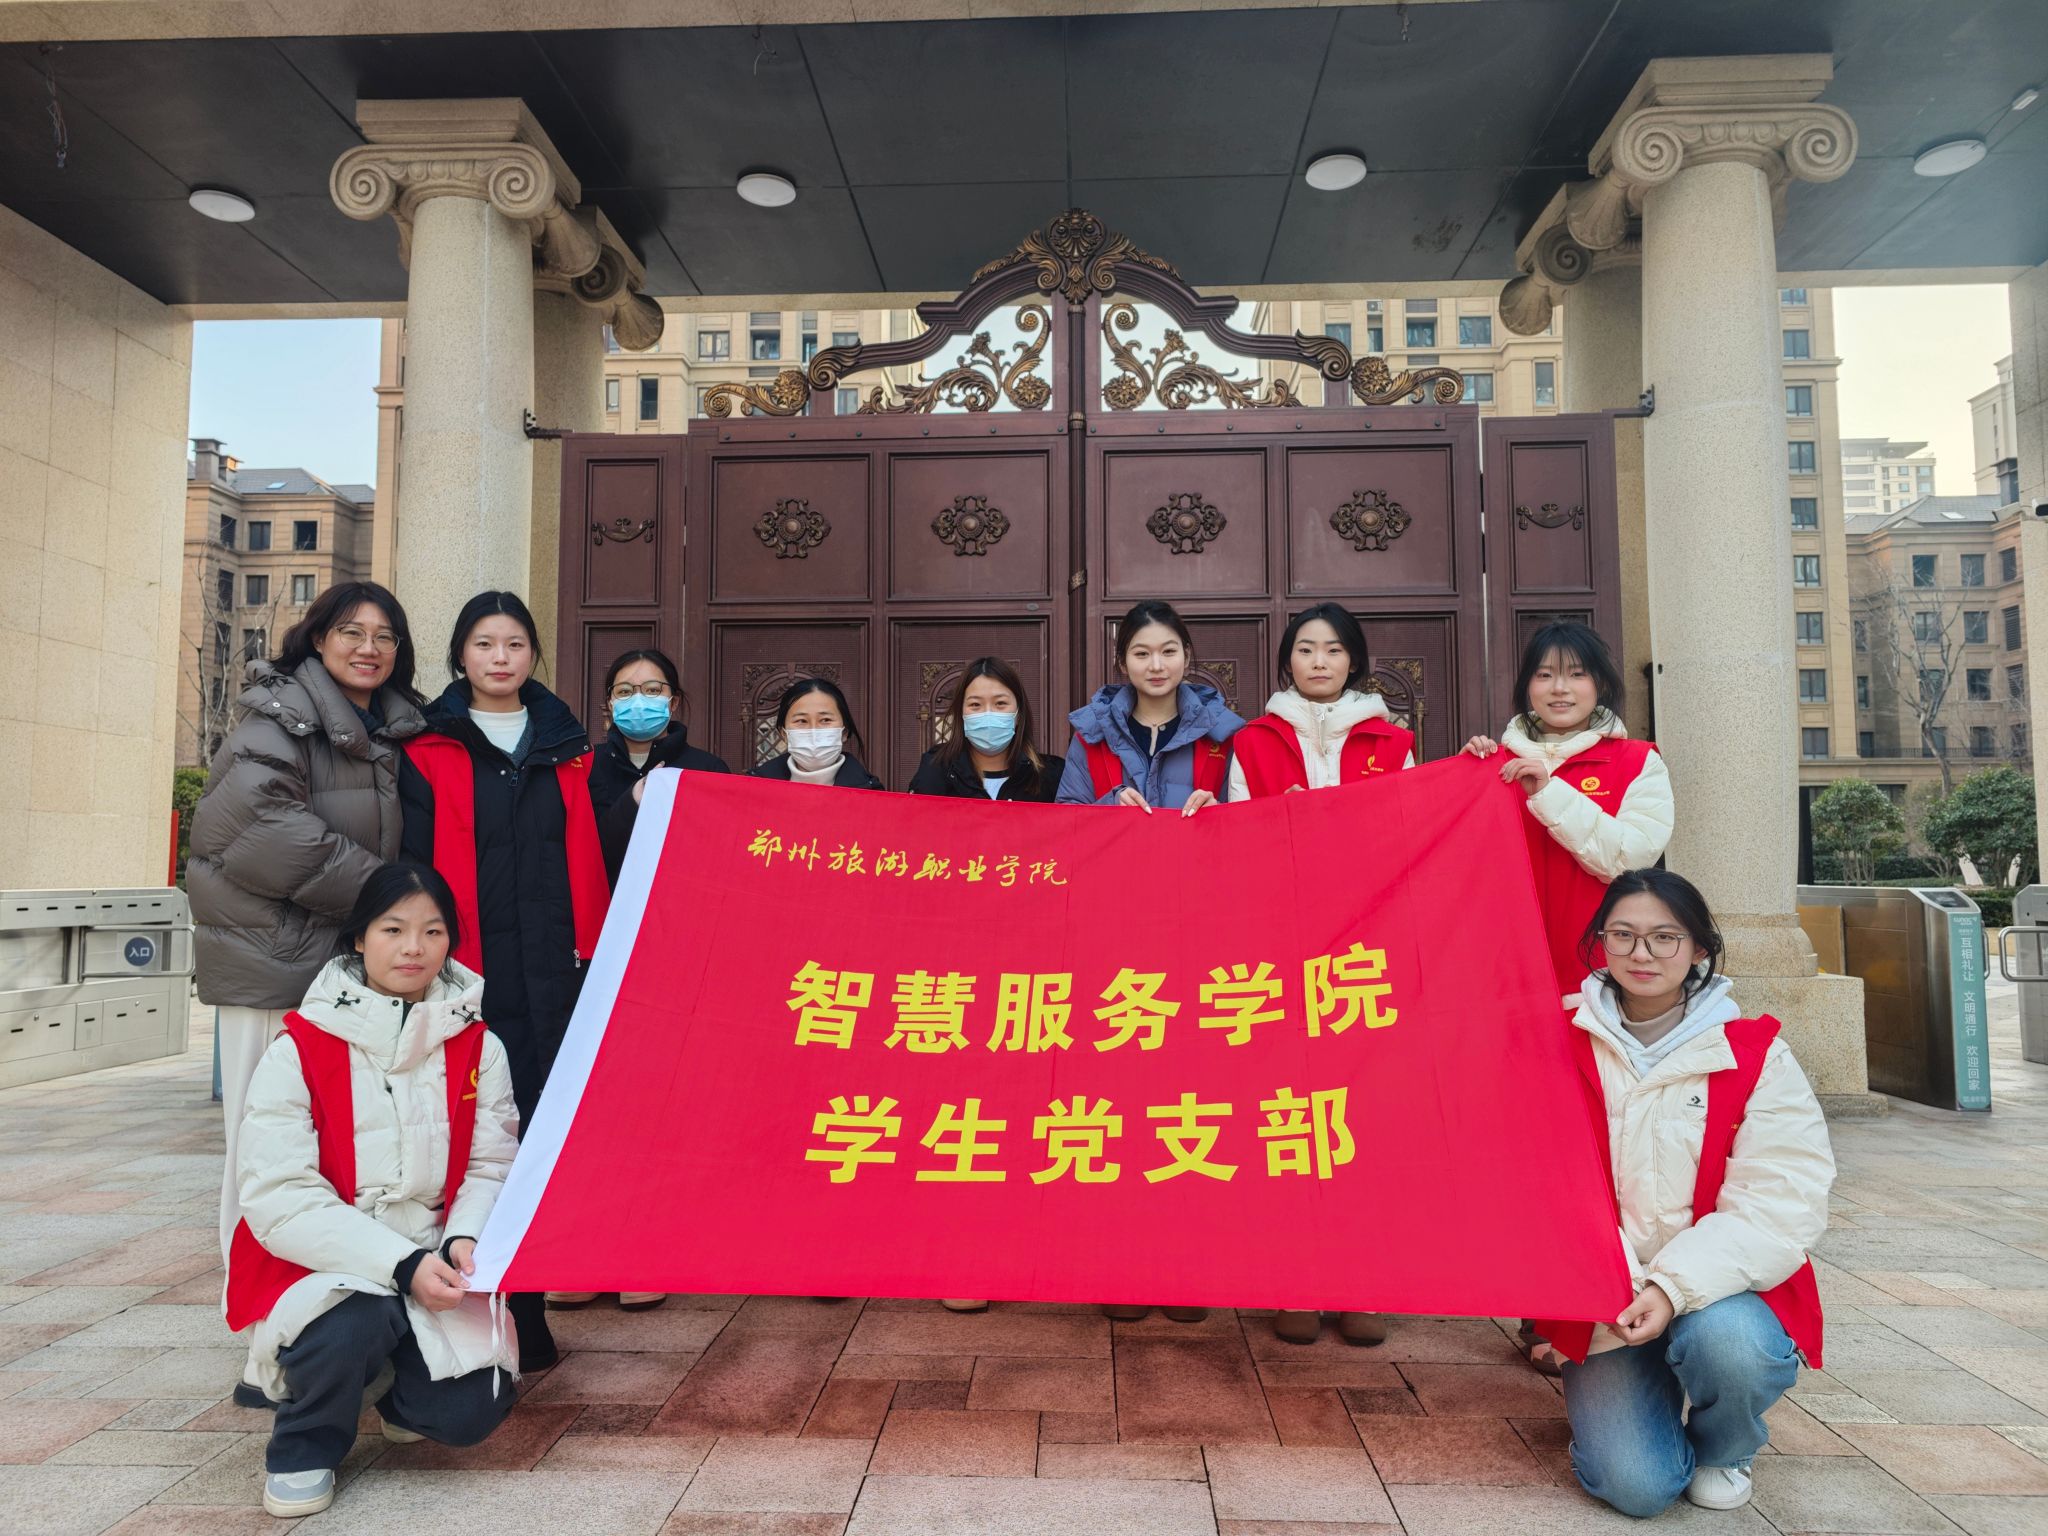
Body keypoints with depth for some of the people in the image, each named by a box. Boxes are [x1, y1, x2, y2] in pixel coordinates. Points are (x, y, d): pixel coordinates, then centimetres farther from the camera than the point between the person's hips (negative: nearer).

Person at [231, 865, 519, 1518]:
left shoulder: (477, 1048, 1)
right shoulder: (299, 1051, -9)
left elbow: (491, 1168, 1)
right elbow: (279, 1198, -15)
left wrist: (463, 1239, -22)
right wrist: (401, 1263, -24)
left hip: (432, 1263, 3)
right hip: (320, 1264, -2)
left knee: (469, 1412, -16)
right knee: (352, 1323, -36)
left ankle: (391, 1382, 22)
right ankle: (303, 1444, 1)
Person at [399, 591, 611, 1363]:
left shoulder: (566, 745, 14)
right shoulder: (429, 749, 6)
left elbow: (588, 857, 13)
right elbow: (415, 861, 2)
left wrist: (591, 950, 6)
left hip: (554, 972, 3)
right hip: (470, 973, -2)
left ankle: (525, 1312, 15)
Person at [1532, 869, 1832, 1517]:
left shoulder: (1754, 1054, -6)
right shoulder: (1569, 1047, -3)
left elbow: (1781, 1203, -13)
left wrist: (1676, 1286, -25)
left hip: (1720, 1292, 0)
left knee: (1726, 1341, -34)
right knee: (1635, 1483, -16)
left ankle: (1722, 1450, 2)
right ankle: (1607, 1397, 20)